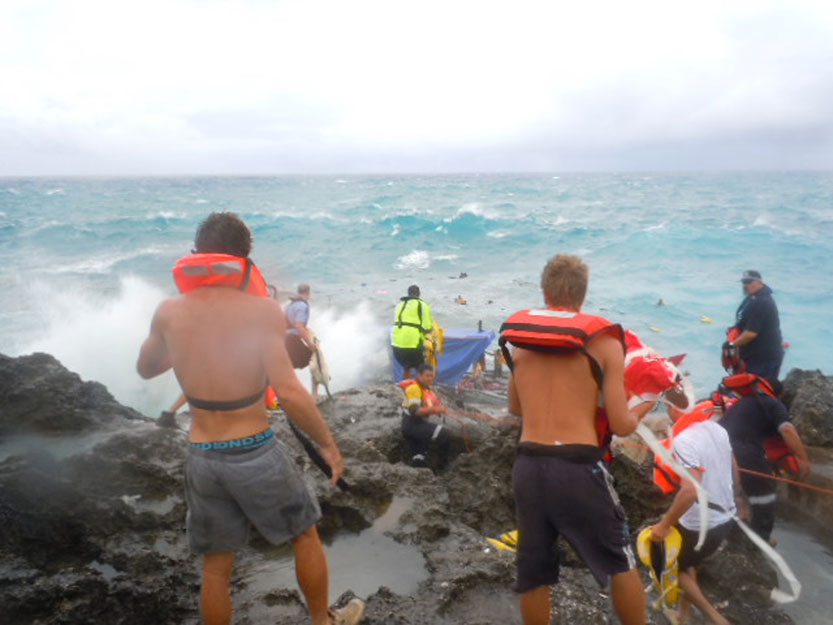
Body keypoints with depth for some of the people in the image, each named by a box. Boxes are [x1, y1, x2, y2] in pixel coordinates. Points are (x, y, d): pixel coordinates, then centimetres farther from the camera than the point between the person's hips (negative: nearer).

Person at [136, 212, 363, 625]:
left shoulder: (169, 312, -3)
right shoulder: (261, 309, -16)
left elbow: (145, 369, 15)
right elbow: (289, 392, -23)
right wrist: (328, 444, -11)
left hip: (201, 457, 4)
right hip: (255, 452, -4)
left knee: (216, 566, 20)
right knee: (305, 535, 22)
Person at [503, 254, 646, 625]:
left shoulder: (520, 339, 7)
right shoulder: (603, 340, -4)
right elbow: (621, 426, -6)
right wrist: (640, 412, 16)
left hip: (527, 466, 3)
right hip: (578, 467, -3)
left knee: (532, 571, 18)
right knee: (620, 560, 20)